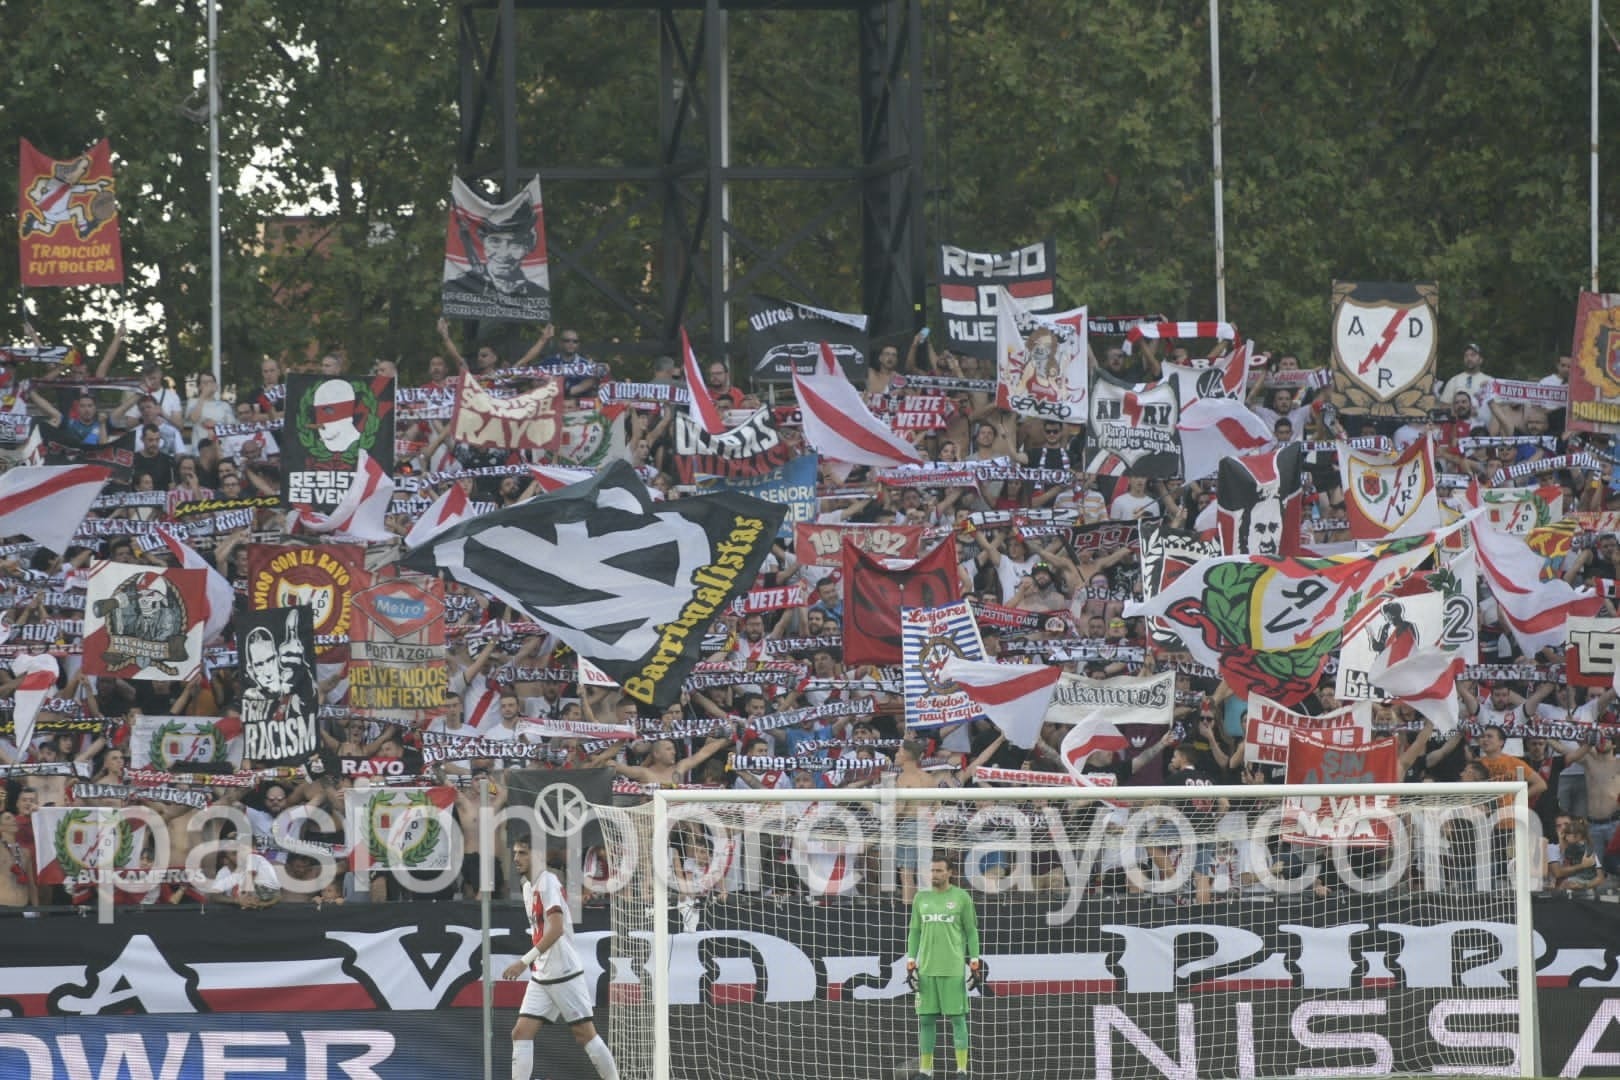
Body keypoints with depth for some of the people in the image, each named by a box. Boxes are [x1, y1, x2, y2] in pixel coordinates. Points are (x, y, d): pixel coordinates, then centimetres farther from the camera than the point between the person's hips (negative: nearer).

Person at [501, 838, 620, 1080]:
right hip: (540, 977, 8)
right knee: (521, 1033, -2)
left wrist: (525, 961, -29)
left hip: (565, 972, -8)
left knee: (585, 1034, -2)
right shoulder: (528, 887, 13)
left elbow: (556, 929, -26)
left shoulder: (548, 882, -14)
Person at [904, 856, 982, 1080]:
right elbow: (914, 932, 14)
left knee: (957, 1018, -3)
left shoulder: (961, 897, 2)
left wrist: (975, 965, -2)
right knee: (926, 1020, 3)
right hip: (926, 968, 3)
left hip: (953, 969, -3)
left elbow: (971, 932, 4)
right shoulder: (921, 898, 12)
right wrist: (910, 965, 7)